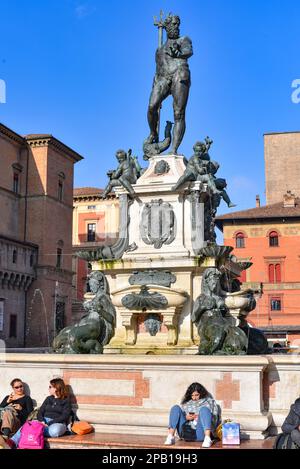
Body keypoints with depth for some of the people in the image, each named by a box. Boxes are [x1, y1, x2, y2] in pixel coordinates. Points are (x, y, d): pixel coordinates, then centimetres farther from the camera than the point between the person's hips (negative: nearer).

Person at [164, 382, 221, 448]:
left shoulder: (209, 401, 17)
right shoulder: (186, 403, 25)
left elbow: (214, 418, 5)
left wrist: (199, 417, -11)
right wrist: (186, 417, -3)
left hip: (201, 433, -3)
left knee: (204, 409, -27)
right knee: (175, 408, -11)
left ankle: (207, 439, -46)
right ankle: (170, 437, -24)